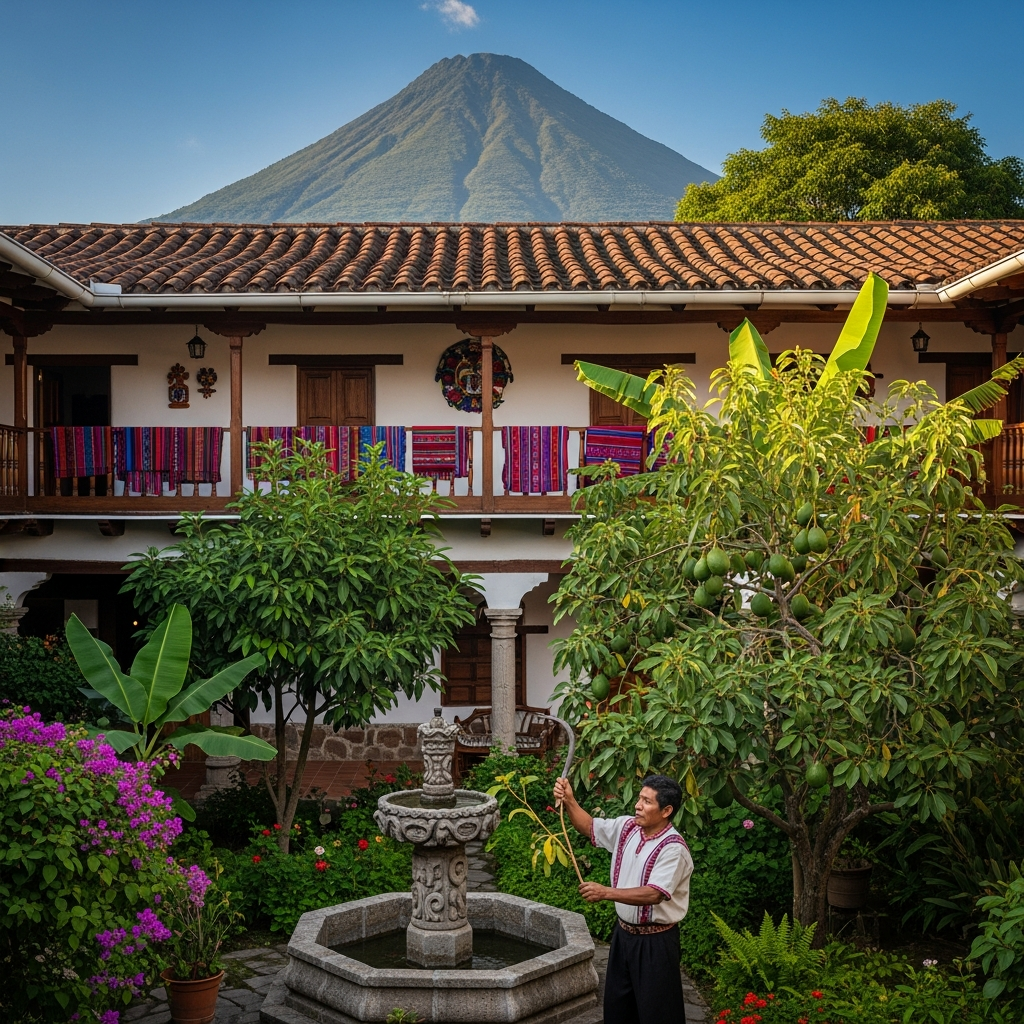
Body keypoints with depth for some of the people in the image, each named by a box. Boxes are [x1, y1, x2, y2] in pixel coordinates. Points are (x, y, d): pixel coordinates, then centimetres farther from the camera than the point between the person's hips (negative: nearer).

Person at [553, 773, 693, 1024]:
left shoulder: (673, 848, -23)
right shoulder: (627, 827, 0)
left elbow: (653, 894, -32)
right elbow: (589, 827, 13)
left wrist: (606, 892, -37)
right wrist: (569, 801, -4)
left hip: (655, 941, -8)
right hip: (624, 932, 8)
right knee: (617, 1003, 19)